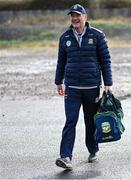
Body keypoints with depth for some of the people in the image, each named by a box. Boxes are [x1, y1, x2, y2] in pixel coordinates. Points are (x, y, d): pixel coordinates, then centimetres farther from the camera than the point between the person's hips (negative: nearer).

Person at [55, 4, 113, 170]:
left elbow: (105, 60, 1)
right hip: (72, 87, 1)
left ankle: (93, 151, 30)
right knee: (70, 121, -9)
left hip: (92, 87, -1)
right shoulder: (65, 38, 7)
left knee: (91, 122, 10)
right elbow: (61, 61, 16)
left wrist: (108, 84, -3)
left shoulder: (97, 36, 0)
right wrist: (59, 82, 17)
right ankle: (66, 157, -15)